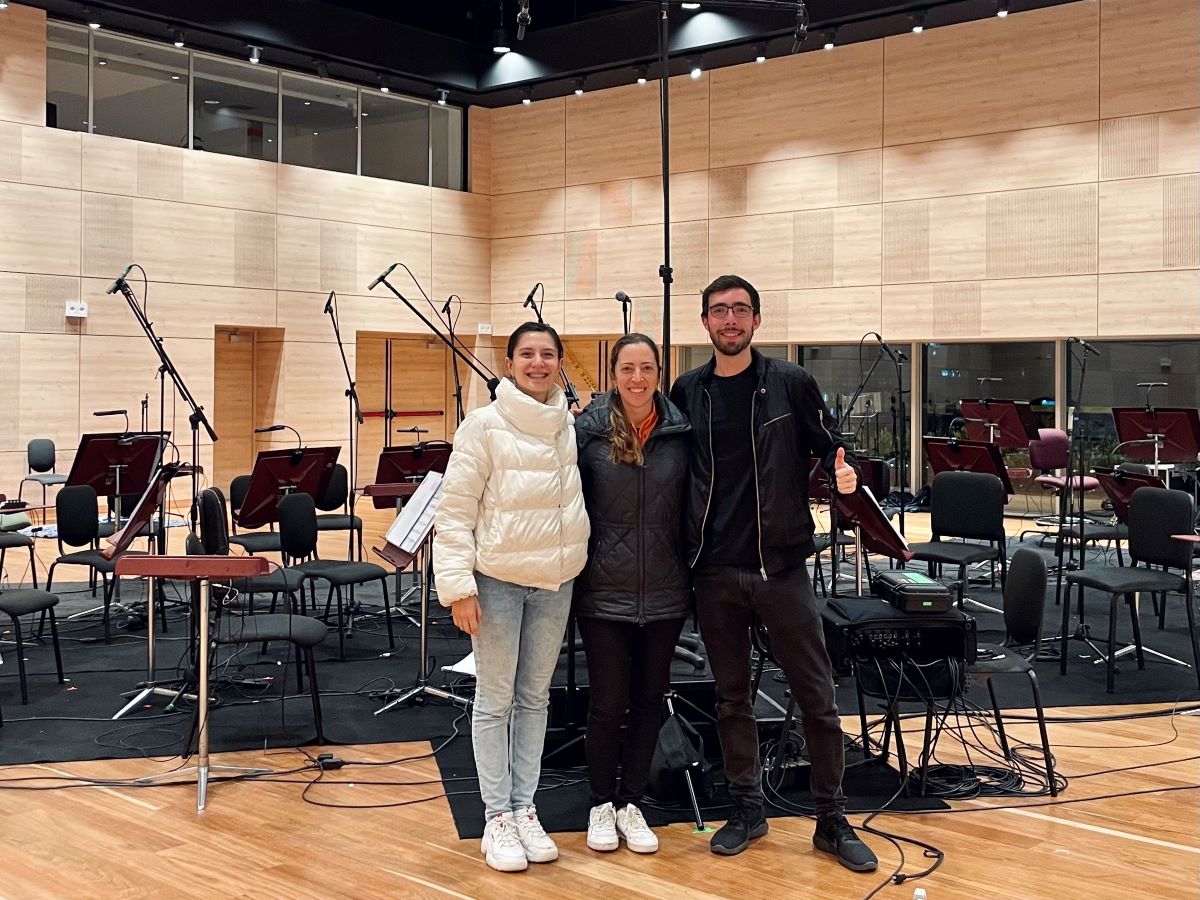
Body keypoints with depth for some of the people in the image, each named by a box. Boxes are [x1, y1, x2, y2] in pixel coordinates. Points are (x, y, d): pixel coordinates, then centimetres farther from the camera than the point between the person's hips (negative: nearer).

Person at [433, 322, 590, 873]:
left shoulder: (571, 428, 4)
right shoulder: (485, 426, -10)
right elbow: (454, 511, -11)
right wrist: (458, 586, -16)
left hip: (556, 581, 5)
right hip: (497, 580, -4)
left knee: (535, 697, 13)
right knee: (495, 700, 4)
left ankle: (524, 808, 24)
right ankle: (497, 817, 15)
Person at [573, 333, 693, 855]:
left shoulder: (680, 431, 1)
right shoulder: (588, 430, -4)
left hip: (665, 594, 2)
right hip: (605, 592, -2)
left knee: (650, 700, 11)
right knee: (608, 703, 3)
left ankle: (631, 803, 27)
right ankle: (601, 803, 24)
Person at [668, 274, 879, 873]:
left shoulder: (791, 383, -1)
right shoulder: (687, 392, 7)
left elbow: (828, 444, 3)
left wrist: (843, 471, -17)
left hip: (780, 565, -2)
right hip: (715, 571, 2)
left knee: (816, 697, 2)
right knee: (731, 697, 11)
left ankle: (832, 819, 16)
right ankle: (747, 809, 26)